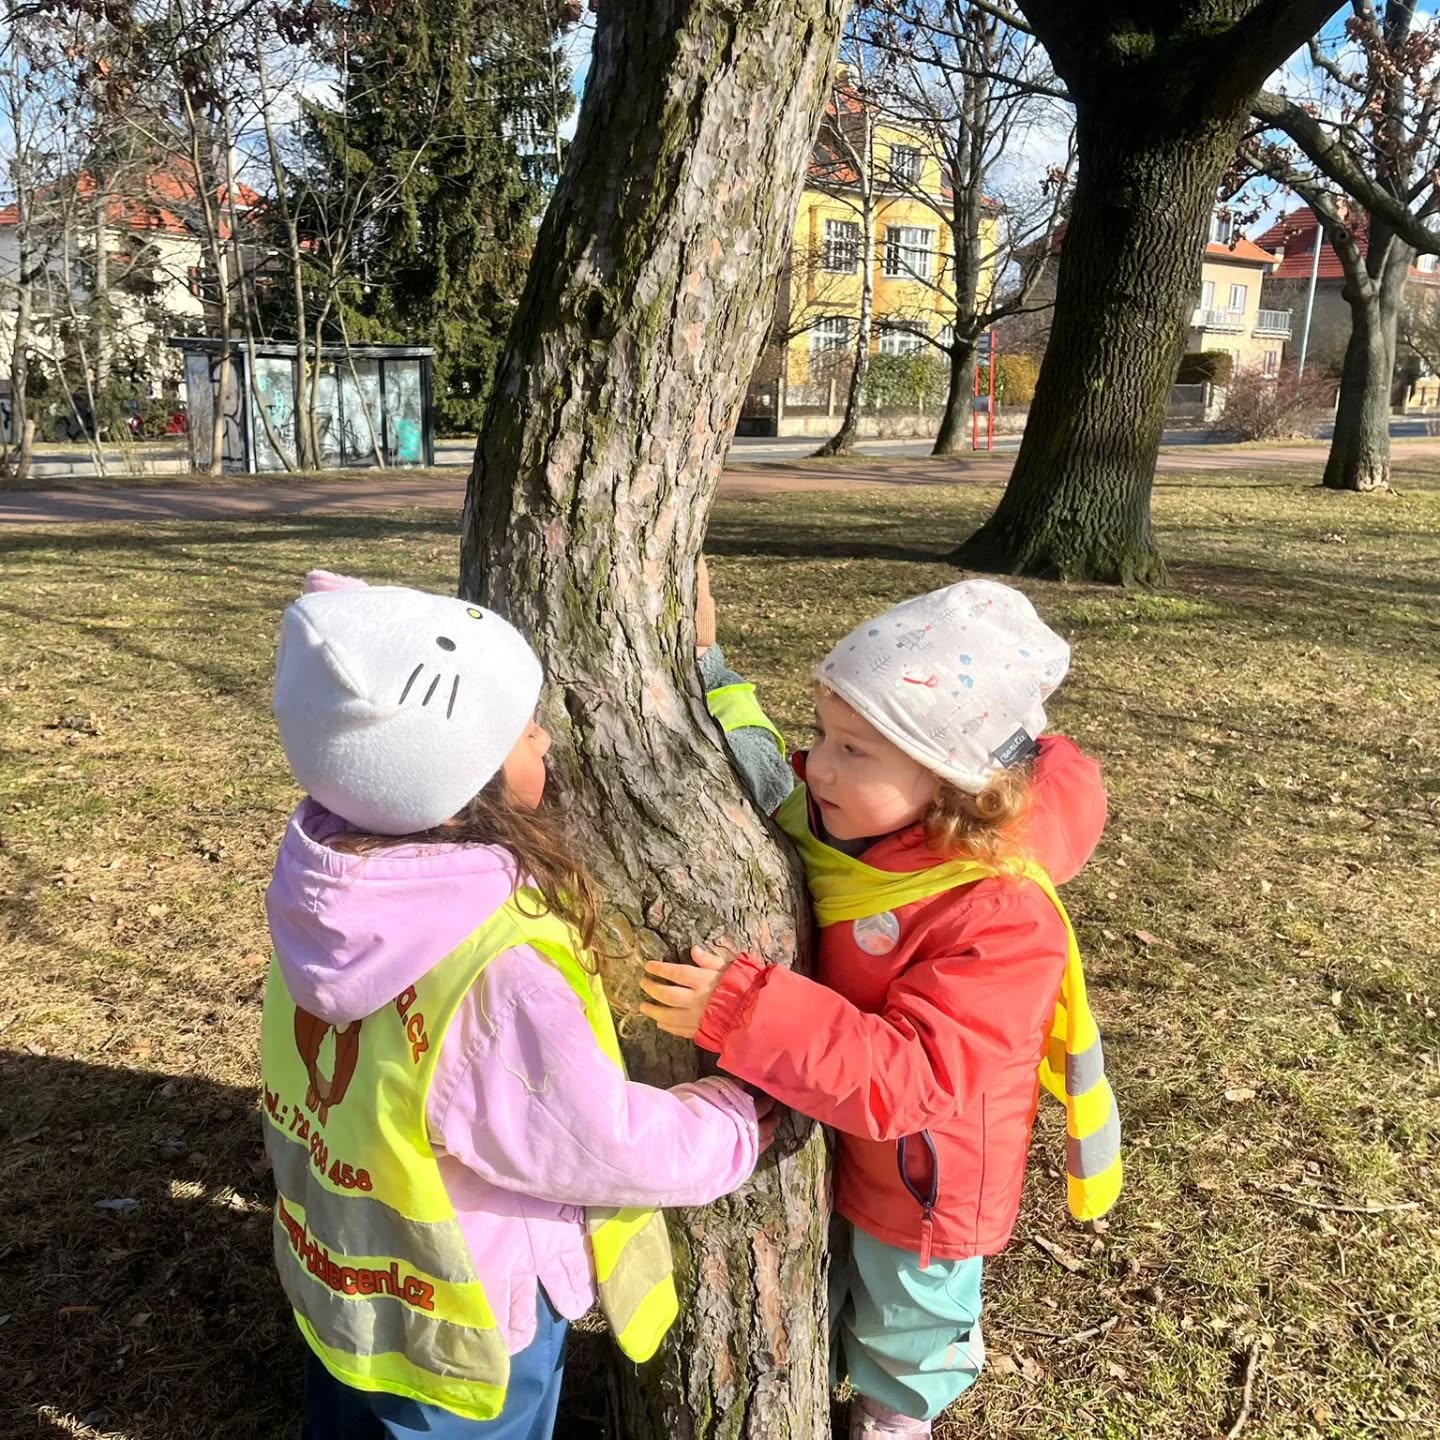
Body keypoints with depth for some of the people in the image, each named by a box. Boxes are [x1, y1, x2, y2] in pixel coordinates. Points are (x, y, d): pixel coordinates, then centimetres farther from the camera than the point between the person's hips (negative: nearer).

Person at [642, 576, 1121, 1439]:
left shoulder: (1002, 918, -39)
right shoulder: (826, 820, -20)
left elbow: (911, 1076, -43)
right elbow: (752, 777, -1)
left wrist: (739, 1012, -49)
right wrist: (703, 664, -16)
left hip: (919, 1174, -5)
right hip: (817, 1134, 5)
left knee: (906, 1310, 29)